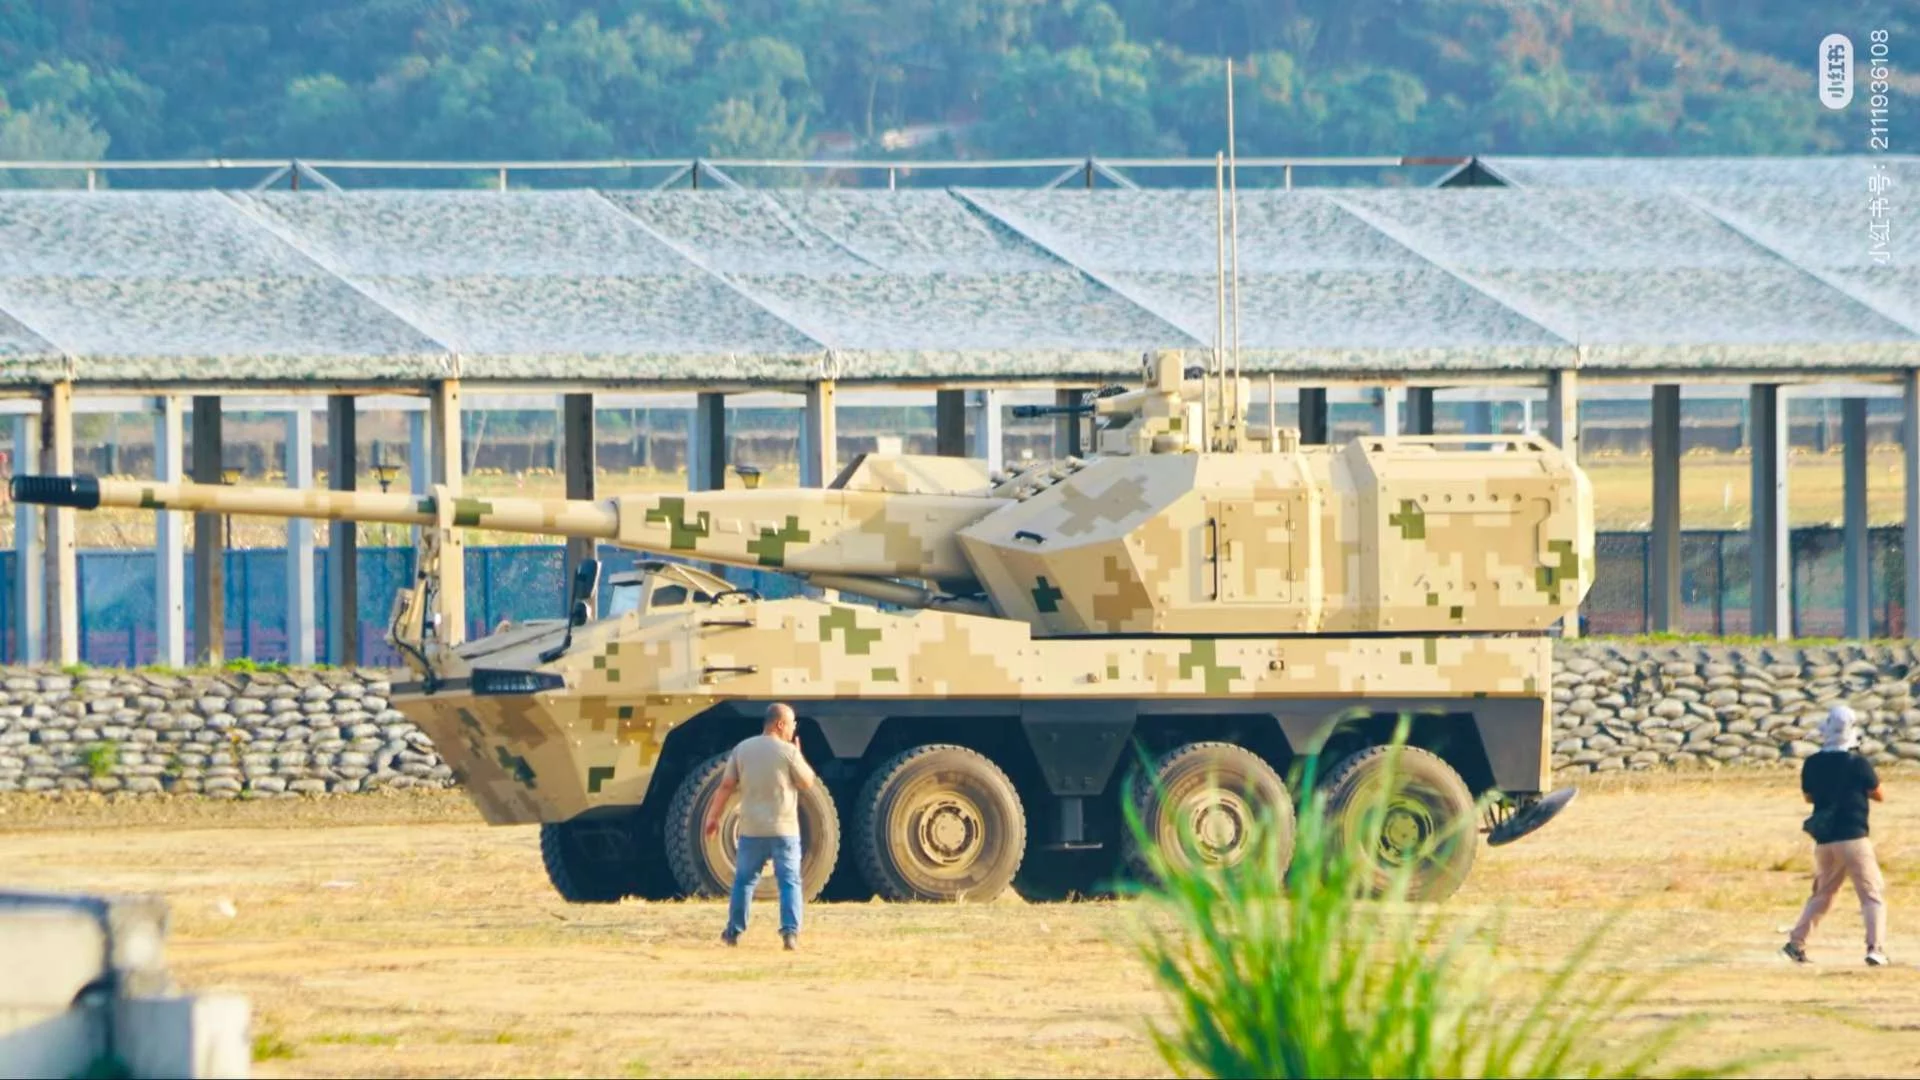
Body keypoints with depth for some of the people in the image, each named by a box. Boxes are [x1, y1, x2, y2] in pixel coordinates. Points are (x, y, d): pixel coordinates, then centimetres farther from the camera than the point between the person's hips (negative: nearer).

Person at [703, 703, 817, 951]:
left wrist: (713, 816, 10)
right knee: (789, 881, 0)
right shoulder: (788, 751, -8)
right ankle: (790, 931, -12)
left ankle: (734, 931, 22)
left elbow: (726, 786, 3)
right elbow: (808, 782, 2)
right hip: (784, 829, -3)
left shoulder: (742, 749, 3)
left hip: (752, 829, 3)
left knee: (744, 879, 16)